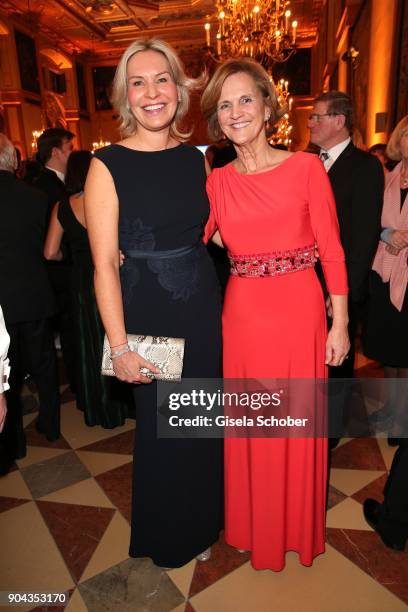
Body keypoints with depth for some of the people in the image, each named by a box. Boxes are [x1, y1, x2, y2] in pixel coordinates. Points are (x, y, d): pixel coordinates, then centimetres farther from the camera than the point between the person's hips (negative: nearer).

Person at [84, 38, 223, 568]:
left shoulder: (196, 157, 5)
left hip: (204, 308, 5)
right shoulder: (108, 166, -11)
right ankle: (170, 539, 43)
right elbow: (104, 264, -14)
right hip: (149, 315, -5)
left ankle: (201, 523, 47)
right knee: (161, 429, 12)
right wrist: (119, 347, -16)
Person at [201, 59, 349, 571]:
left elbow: (332, 250, -5)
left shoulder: (306, 167, -3)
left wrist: (340, 325, -7)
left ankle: (296, 526, 41)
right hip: (242, 315, 3)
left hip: (299, 313, -2)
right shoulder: (218, 181, 5)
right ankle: (252, 524, 42)